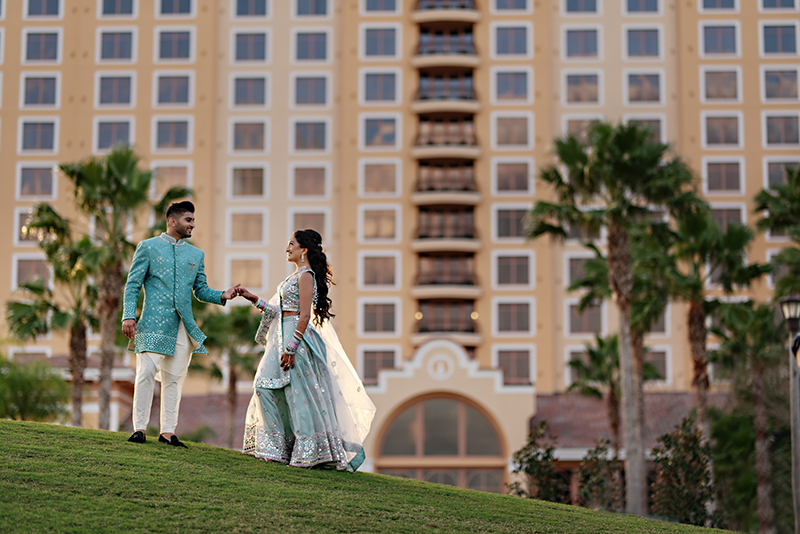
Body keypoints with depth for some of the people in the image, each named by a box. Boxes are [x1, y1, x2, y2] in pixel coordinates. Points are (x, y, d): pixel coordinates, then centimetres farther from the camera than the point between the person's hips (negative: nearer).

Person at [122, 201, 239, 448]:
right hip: (154, 323, -4)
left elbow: (201, 290, 18)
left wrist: (222, 296, -1)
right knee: (146, 373, -11)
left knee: (174, 379, 4)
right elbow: (133, 284, 1)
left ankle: (168, 432, 7)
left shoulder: (196, 254, 17)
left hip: (183, 326, 4)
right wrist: (128, 316, -10)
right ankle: (139, 428, -4)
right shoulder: (148, 247, 5)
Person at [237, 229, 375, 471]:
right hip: (283, 337, 10)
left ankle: (310, 450, 1)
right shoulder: (296, 275, 17)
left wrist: (290, 348, -22)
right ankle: (279, 446, 14)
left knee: (299, 394, -6)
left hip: (297, 337, -10)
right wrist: (254, 299, 15)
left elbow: (304, 315, -18)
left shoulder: (306, 276, -11)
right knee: (267, 387, 9)